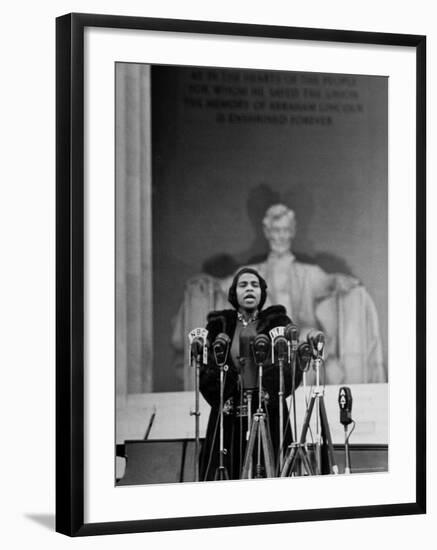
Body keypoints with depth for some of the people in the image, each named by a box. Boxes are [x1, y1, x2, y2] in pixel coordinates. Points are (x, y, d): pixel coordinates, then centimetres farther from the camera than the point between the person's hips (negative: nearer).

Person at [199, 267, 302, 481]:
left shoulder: (277, 322, 11)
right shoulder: (219, 325, 13)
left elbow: (294, 367, 3)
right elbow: (205, 369, 7)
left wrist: (271, 393, -11)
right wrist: (221, 398, -7)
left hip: (268, 413, -1)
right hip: (230, 414, 1)